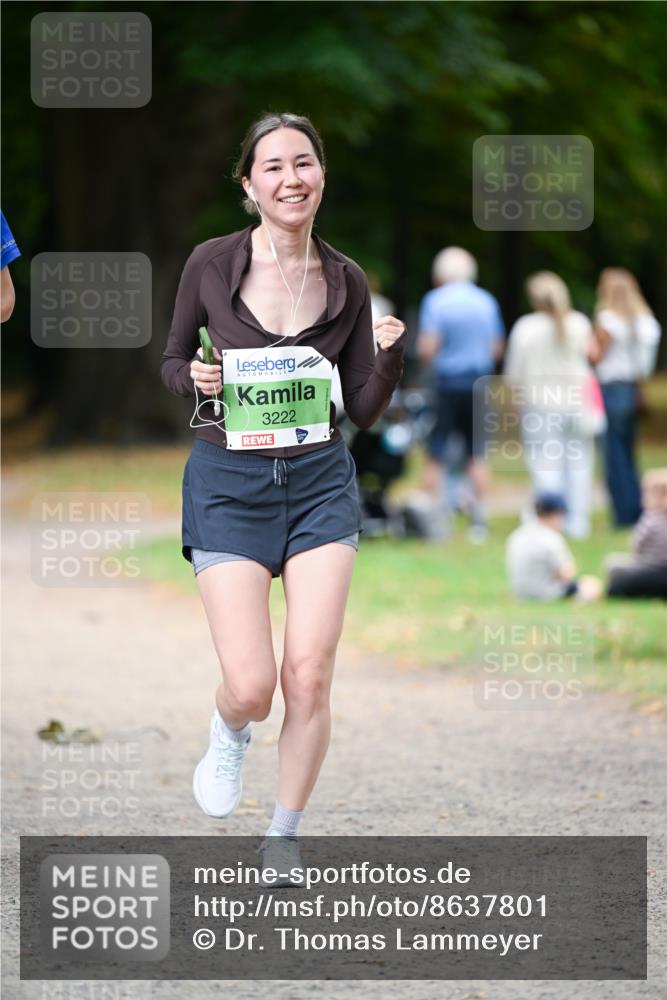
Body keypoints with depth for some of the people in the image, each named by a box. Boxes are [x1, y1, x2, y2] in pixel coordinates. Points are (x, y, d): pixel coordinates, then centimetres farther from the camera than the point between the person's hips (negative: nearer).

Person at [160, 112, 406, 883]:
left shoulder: (346, 281, 1)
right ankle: (229, 733, 28)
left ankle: (283, 844, 12)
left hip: (320, 480, 2)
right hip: (228, 481, -2)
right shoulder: (212, 263, -4)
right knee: (252, 688, -10)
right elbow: (172, 363, 9)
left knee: (309, 676, -6)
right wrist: (196, 379, -12)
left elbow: (364, 409, 6)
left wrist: (390, 355, -12)